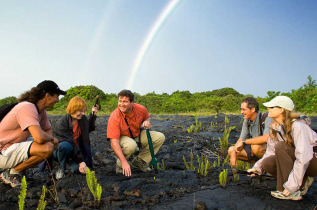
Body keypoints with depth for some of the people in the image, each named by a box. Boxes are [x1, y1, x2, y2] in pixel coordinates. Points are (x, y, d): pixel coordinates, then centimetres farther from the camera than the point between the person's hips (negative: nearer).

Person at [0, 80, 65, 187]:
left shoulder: (41, 110, 5)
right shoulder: (27, 108, -24)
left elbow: (49, 130, 18)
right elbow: (39, 137, -35)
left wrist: (50, 138, -5)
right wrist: (51, 138, -12)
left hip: (17, 145, 10)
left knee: (54, 143, 9)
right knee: (47, 148, -27)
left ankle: (15, 170, 10)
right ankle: (10, 174, -6)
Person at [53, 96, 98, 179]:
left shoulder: (83, 119, -5)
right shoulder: (61, 123, -23)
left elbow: (88, 129, 18)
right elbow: (71, 143, -29)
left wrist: (93, 115, 6)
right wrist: (81, 161, -33)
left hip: (76, 150, 4)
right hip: (59, 150, -4)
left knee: (78, 169, -25)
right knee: (65, 146, -39)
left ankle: (70, 161, 13)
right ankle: (61, 169, -9)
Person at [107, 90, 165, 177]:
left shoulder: (141, 109, -16)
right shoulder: (114, 118, -28)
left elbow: (147, 117, 10)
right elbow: (114, 142, -32)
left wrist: (147, 122, -17)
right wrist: (124, 161, -40)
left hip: (138, 136, 5)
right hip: (123, 138, -5)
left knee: (160, 137, -11)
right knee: (131, 145, -40)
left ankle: (139, 161, 0)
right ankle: (120, 165, -7)